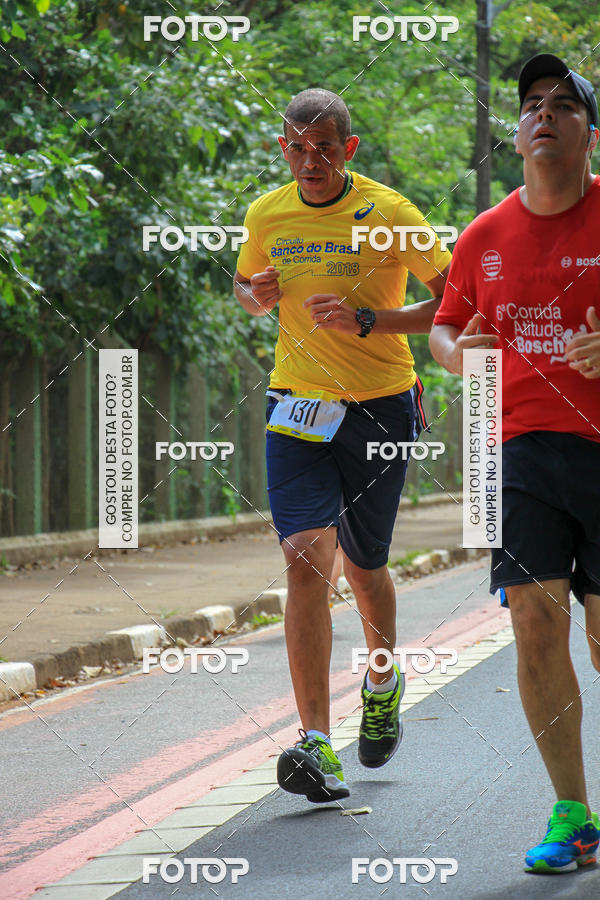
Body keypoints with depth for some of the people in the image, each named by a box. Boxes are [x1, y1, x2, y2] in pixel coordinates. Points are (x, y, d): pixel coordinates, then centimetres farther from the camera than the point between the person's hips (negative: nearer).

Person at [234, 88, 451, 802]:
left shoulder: (387, 213, -8)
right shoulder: (266, 216, 3)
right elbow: (245, 285, 22)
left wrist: (367, 320, -20)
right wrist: (259, 295, -3)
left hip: (380, 408, -1)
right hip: (297, 407, 2)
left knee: (363, 565, 11)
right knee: (306, 558, -15)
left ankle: (383, 681, 44)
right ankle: (316, 743, -19)